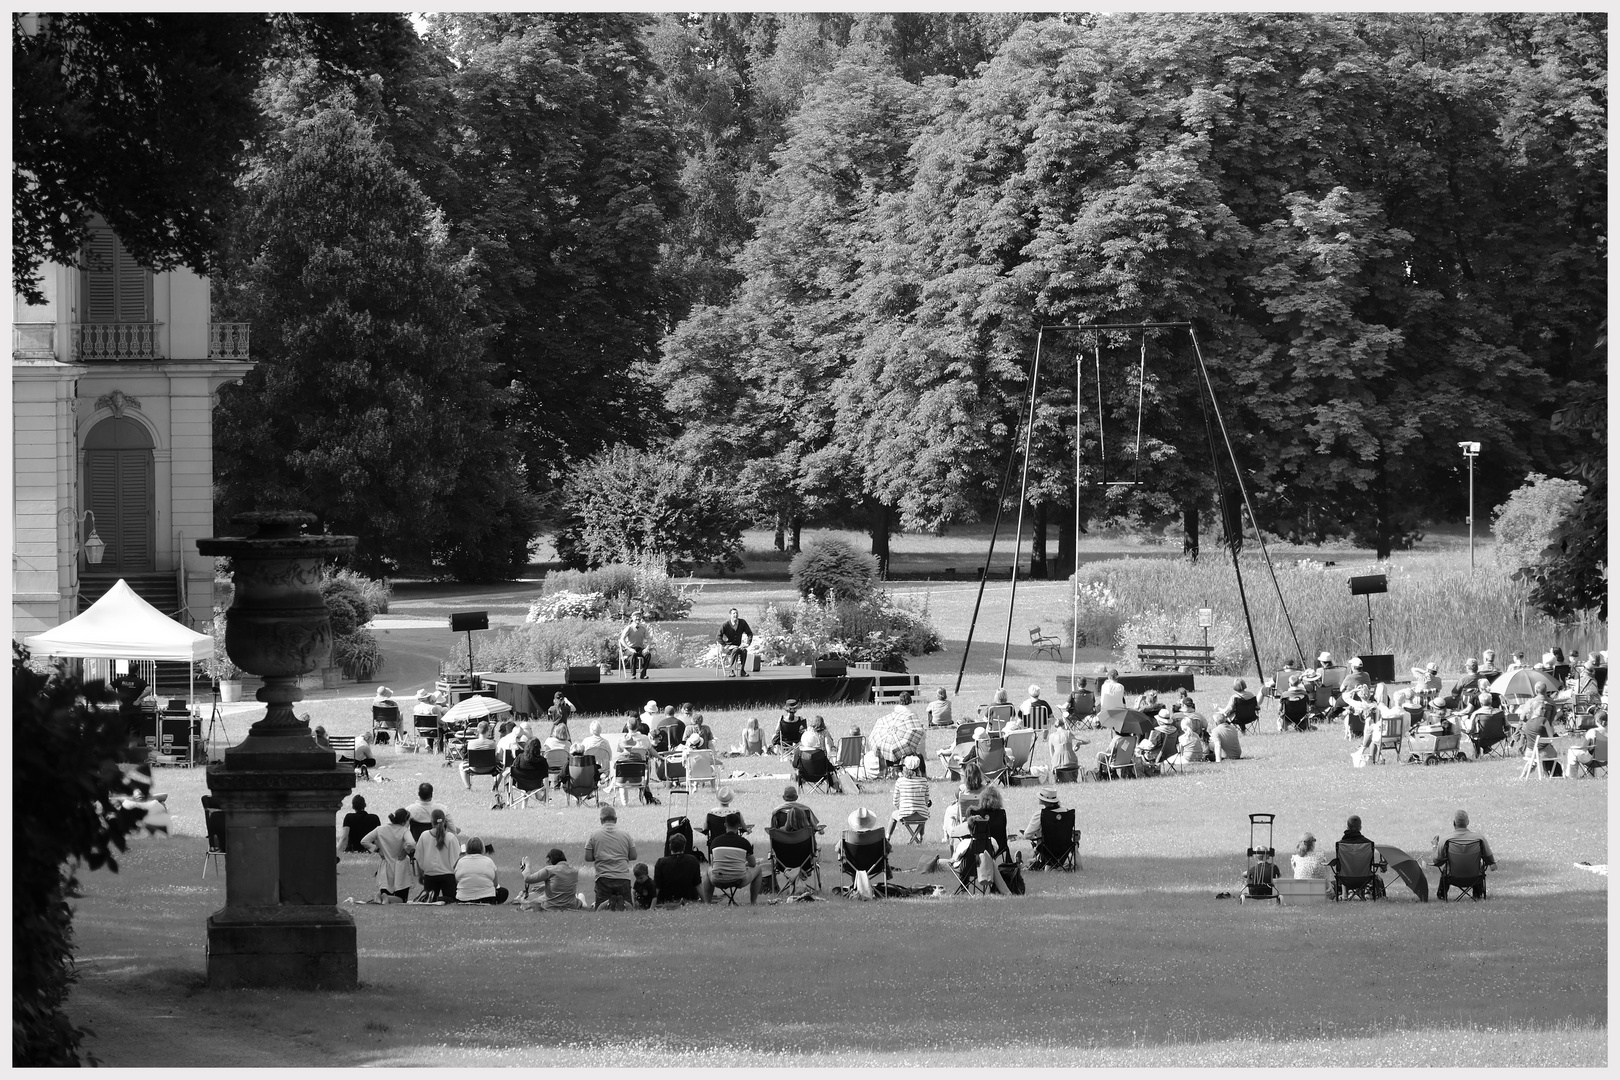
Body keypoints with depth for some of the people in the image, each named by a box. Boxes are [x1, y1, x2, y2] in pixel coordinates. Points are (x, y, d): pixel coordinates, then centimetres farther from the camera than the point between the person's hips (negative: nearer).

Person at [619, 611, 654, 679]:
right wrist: (629, 649, -28)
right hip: (629, 649, -3)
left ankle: (643, 673, -23)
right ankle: (633, 674, -28)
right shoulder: (629, 628, -4)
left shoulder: (643, 629, 8)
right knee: (633, 654, -39)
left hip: (640, 649, 3)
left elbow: (649, 640, 6)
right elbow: (622, 640, -15)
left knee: (648, 654, -29)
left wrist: (647, 648, -16)